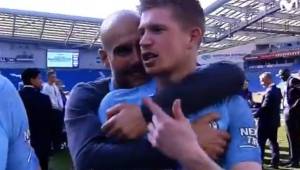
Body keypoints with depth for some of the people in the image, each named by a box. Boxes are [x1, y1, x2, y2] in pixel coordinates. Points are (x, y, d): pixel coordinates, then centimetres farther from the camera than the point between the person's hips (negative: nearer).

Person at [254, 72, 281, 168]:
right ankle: (275, 162, 18)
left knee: (260, 142, -1)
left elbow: (264, 107, -22)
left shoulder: (270, 91, -19)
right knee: (273, 141, 13)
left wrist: (255, 115, -11)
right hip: (274, 120, 9)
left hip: (266, 121, -9)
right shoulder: (277, 90, 10)